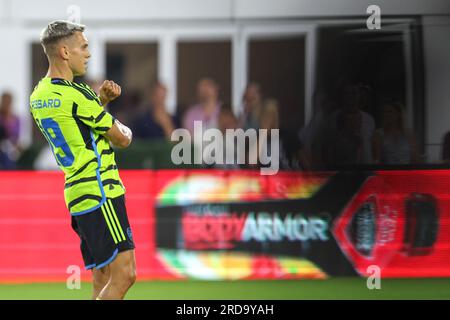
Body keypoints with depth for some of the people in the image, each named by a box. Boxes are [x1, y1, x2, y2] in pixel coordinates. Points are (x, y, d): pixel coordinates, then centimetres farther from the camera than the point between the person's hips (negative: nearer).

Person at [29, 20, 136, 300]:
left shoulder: (38, 96, 12)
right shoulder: (75, 95, -15)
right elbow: (122, 139, -5)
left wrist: (101, 99, 9)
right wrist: (125, 130, 18)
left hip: (77, 193, 9)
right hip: (99, 192, -9)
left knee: (103, 281, 9)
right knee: (123, 275, -12)